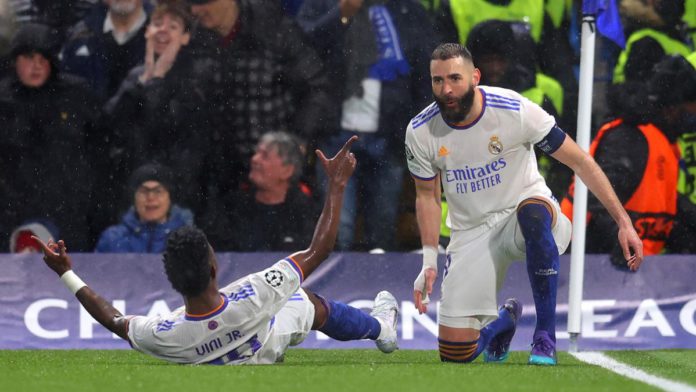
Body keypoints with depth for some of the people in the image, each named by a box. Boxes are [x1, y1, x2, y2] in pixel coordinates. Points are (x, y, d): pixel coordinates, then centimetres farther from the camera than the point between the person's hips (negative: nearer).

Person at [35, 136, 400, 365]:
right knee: (311, 303, 27)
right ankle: (380, 328, 58)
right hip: (268, 348, -1)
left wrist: (66, 273, -12)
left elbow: (116, 322, -20)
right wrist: (337, 185, -27)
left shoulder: (164, 336, -45)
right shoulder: (253, 296, -51)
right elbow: (318, 250, -37)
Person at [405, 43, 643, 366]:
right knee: (455, 353, -7)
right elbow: (427, 196, 8)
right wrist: (429, 261, -3)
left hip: (525, 215, -3)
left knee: (533, 211, -42)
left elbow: (579, 162, -12)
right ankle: (502, 322, 31)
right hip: (472, 234, 3)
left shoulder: (514, 110, -19)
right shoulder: (420, 133, -10)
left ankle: (545, 336, -32)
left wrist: (623, 221, -17)